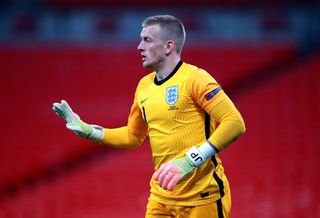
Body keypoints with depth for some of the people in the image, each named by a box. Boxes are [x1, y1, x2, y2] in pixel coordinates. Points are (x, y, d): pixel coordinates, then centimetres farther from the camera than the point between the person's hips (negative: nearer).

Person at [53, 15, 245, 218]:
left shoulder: (193, 78, -11)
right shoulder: (144, 86, 10)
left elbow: (235, 123, -19)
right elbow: (133, 137, 24)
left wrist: (189, 161, -25)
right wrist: (88, 131, 13)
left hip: (203, 199, -6)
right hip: (161, 199, 6)